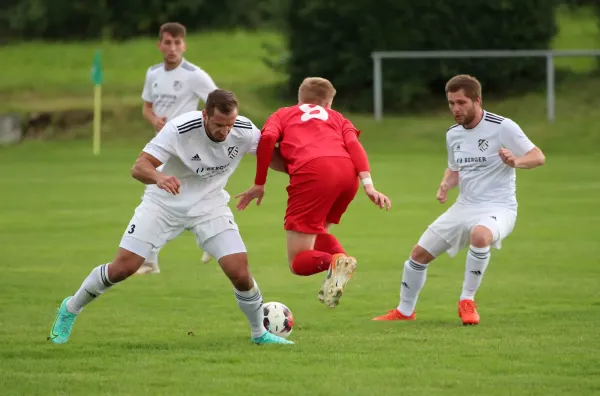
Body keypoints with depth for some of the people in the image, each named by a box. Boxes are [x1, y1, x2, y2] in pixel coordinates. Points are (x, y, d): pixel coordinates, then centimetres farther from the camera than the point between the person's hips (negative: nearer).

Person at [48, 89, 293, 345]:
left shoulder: (244, 131, -19)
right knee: (123, 267, -8)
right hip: (164, 202, -2)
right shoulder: (180, 129, -29)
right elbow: (139, 167, -30)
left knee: (240, 272, -14)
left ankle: (259, 333, 13)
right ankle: (70, 309, 18)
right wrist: (159, 177, -53)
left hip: (209, 206, 2)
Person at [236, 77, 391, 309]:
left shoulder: (283, 114, 29)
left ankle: (335, 263, -30)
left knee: (298, 262, 2)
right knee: (316, 229, 31)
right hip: (347, 172, 4)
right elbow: (353, 143, 12)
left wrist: (259, 184, 11)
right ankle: (339, 259, 1)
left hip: (312, 171, -4)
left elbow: (267, 138, 6)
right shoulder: (337, 118, 33)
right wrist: (368, 184, -2)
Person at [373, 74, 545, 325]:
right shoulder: (453, 134, 7)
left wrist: (516, 161, -35)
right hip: (465, 207, 7)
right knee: (419, 253, 5)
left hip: (498, 208, -7)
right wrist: (446, 184, 1)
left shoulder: (502, 127, -13)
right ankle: (404, 311, 27)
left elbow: (538, 157, -13)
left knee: (480, 234, -40)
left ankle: (467, 301, -21)